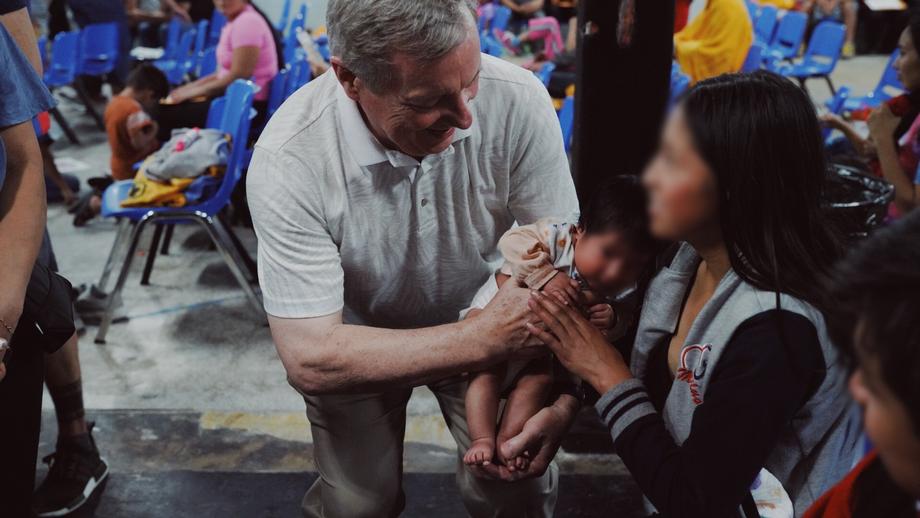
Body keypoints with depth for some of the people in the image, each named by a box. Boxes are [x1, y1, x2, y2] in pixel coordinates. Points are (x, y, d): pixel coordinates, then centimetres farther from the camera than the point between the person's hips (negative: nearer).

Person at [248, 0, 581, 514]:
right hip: (356, 336, -1)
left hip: (479, 318, 2)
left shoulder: (517, 100, -28)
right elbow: (311, 360, -32)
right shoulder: (289, 159, -33)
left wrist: (565, 399, -32)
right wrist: (484, 339, -38)